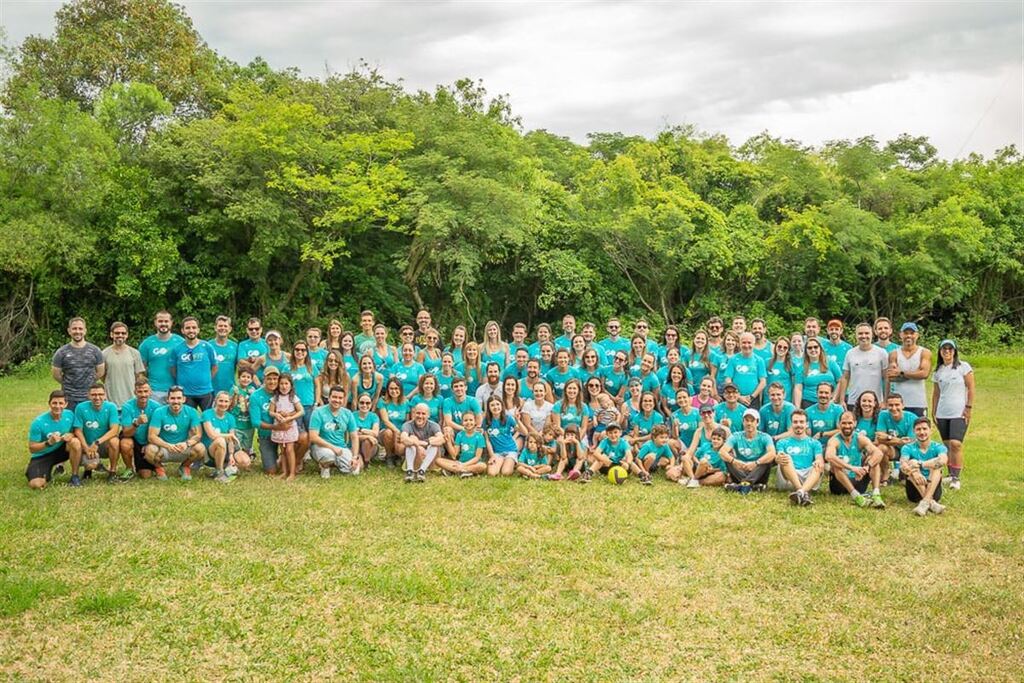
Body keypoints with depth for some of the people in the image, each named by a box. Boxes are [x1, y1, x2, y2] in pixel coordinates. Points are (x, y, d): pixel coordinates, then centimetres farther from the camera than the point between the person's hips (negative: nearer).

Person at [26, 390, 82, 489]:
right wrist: (48, 443, -34)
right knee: (36, 485, -26)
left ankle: (74, 476, -11)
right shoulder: (38, 422, -22)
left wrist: (71, 436, -22)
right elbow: (32, 449, -16)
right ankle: (46, 475, 13)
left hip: (60, 450, 3)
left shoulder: (69, 415, -11)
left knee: (76, 442, -30)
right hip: (41, 456, -3)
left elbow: (75, 432, 3)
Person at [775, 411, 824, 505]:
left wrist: (819, 462, -25)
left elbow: (820, 459, 3)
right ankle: (805, 493, -49)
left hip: (809, 478, 0)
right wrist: (778, 458, -27)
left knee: (819, 466, -29)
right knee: (786, 458, -28)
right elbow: (778, 457, 1)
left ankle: (800, 492, -58)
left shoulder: (815, 443, 22)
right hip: (789, 478, 0)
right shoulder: (783, 442, 21)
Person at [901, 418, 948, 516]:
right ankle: (930, 502, -37)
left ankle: (925, 502, -40)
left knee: (936, 465, -22)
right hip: (915, 490, 0)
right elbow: (902, 465, -21)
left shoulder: (938, 447, -1)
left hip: (933, 489, 0)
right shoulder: (908, 448, 0)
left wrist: (920, 464, -34)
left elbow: (943, 460, -26)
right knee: (912, 463, -22)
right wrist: (913, 472, -43)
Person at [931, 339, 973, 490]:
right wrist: (934, 412, 10)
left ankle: (956, 478, -10)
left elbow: (971, 389, -3)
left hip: (959, 413, -5)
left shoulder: (963, 367, -2)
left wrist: (968, 408, -8)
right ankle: (951, 475, 18)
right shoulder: (938, 371, 11)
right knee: (947, 445, 8)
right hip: (942, 414, 5)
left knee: (956, 444, -15)